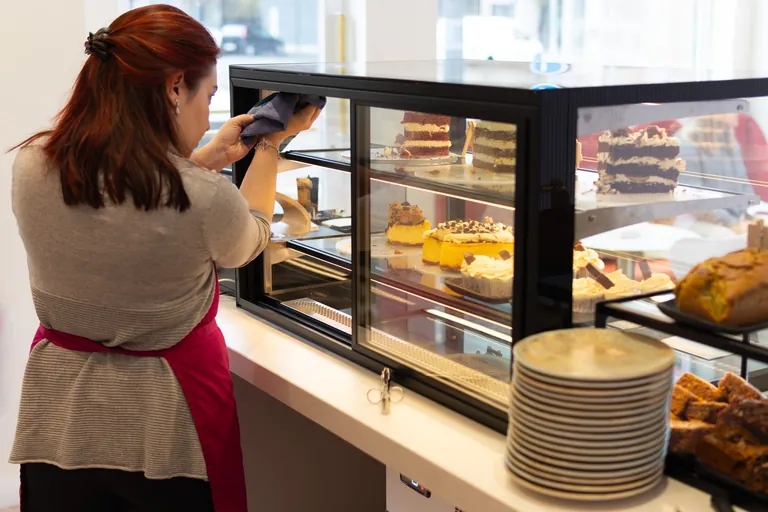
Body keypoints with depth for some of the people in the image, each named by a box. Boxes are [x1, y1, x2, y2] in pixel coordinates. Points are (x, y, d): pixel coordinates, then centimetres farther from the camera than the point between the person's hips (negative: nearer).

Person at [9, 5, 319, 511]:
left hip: (57, 408, 4)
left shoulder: (31, 166, -12)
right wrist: (271, 147, 10)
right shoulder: (205, 199, -25)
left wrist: (209, 158, 9)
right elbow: (247, 243, -1)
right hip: (165, 419, -4)